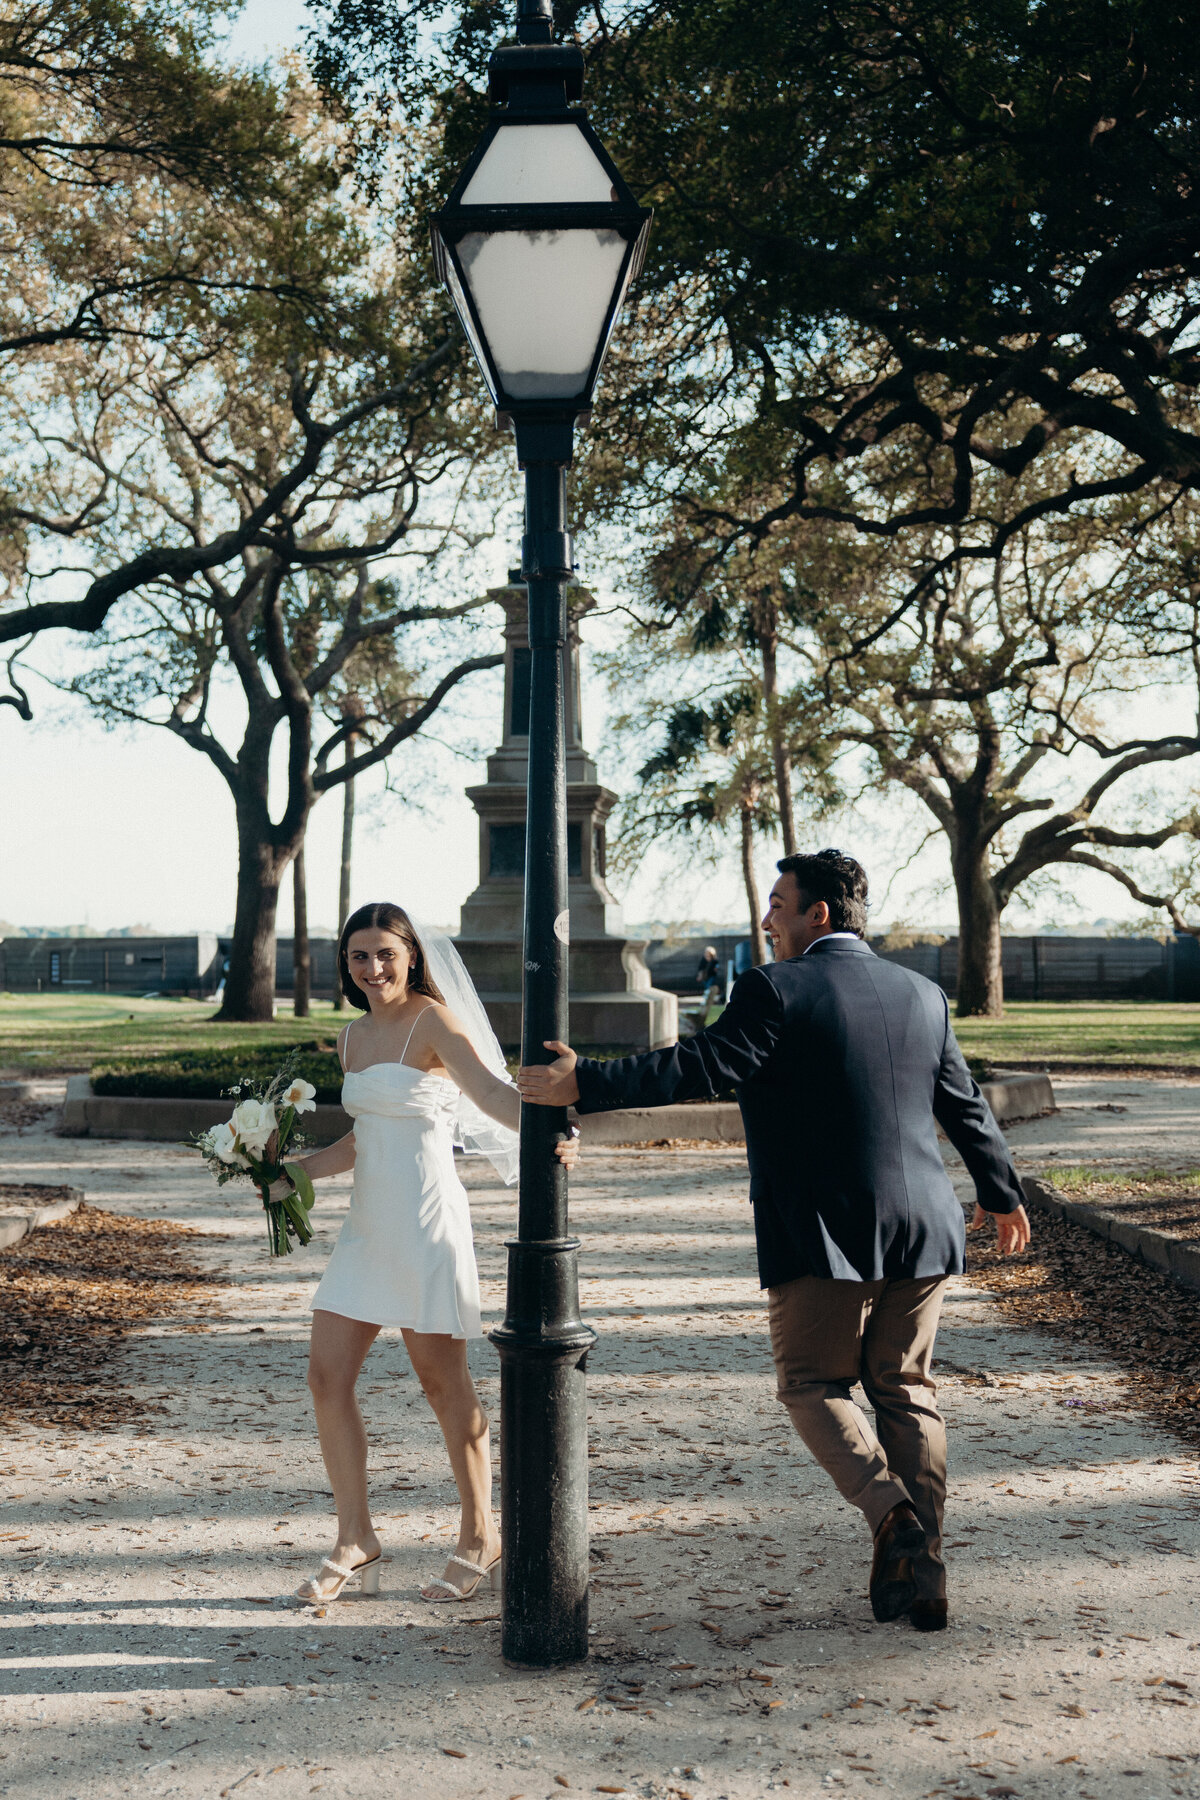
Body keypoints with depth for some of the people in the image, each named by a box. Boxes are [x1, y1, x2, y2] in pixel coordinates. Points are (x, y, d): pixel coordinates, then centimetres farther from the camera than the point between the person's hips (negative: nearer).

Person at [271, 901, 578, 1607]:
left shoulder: (433, 1020, -10)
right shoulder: (354, 1036, 13)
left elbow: (490, 1089, -25)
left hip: (425, 1218, -7)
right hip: (368, 1223, 8)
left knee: (443, 1381, 2)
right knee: (328, 1377, 5)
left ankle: (481, 1540, 19)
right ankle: (357, 1541, 18)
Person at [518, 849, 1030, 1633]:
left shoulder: (777, 990, -10)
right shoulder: (922, 995, 10)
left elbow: (699, 1067, -19)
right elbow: (968, 1108, 18)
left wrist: (583, 1083, -15)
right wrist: (1006, 1196, 31)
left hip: (822, 1237, -6)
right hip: (920, 1233, 6)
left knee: (815, 1385, 11)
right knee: (906, 1392, 15)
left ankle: (893, 1513, -10)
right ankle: (921, 1570, 14)